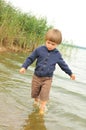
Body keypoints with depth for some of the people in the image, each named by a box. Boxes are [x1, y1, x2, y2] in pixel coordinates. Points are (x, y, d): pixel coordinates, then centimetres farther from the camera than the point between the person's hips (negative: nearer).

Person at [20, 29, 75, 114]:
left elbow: (63, 64, 9)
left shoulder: (57, 54, -4)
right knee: (34, 93, 17)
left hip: (47, 79, -1)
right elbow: (30, 58, 0)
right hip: (36, 77, 1)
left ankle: (42, 109, 10)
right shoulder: (39, 50, -8)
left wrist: (70, 73, 17)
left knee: (44, 96, -5)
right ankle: (36, 101, 47)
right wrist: (24, 67, -11)